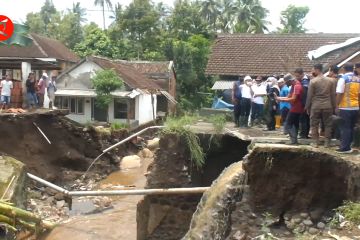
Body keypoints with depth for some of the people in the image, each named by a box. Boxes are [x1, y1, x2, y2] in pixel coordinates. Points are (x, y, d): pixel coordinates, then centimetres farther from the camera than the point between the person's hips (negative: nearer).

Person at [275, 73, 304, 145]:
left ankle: (293, 139, -12)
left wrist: (281, 99, -20)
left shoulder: (297, 86, -18)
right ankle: (294, 140, 16)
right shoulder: (294, 86, 15)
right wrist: (278, 97, 2)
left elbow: (293, 99, -25)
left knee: (289, 124, -8)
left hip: (295, 109, -11)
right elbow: (288, 97, 14)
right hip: (296, 108, 11)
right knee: (295, 124, 12)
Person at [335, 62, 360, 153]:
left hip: (345, 107, -5)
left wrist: (337, 105, -6)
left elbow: (339, 94, -12)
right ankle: (347, 146, 18)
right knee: (351, 128, 12)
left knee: (345, 128, -1)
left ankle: (345, 147, 1)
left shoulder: (343, 78, -8)